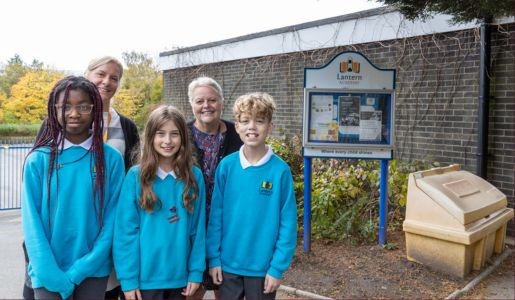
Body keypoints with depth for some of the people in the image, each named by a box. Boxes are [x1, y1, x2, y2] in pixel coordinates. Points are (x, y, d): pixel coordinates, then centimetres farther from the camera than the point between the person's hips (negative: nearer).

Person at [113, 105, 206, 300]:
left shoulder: (194, 176, -1)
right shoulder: (136, 176, -7)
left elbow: (198, 229, 1)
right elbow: (125, 230, -7)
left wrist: (196, 271, -2)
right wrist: (128, 278, -10)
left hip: (179, 275, 2)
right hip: (145, 276, -2)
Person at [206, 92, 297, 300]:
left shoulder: (280, 170, -11)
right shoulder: (226, 166, -6)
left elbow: (288, 224, -9)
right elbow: (216, 215, -1)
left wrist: (278, 267, -10)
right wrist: (214, 258, -2)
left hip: (263, 267, -1)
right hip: (228, 264, 2)